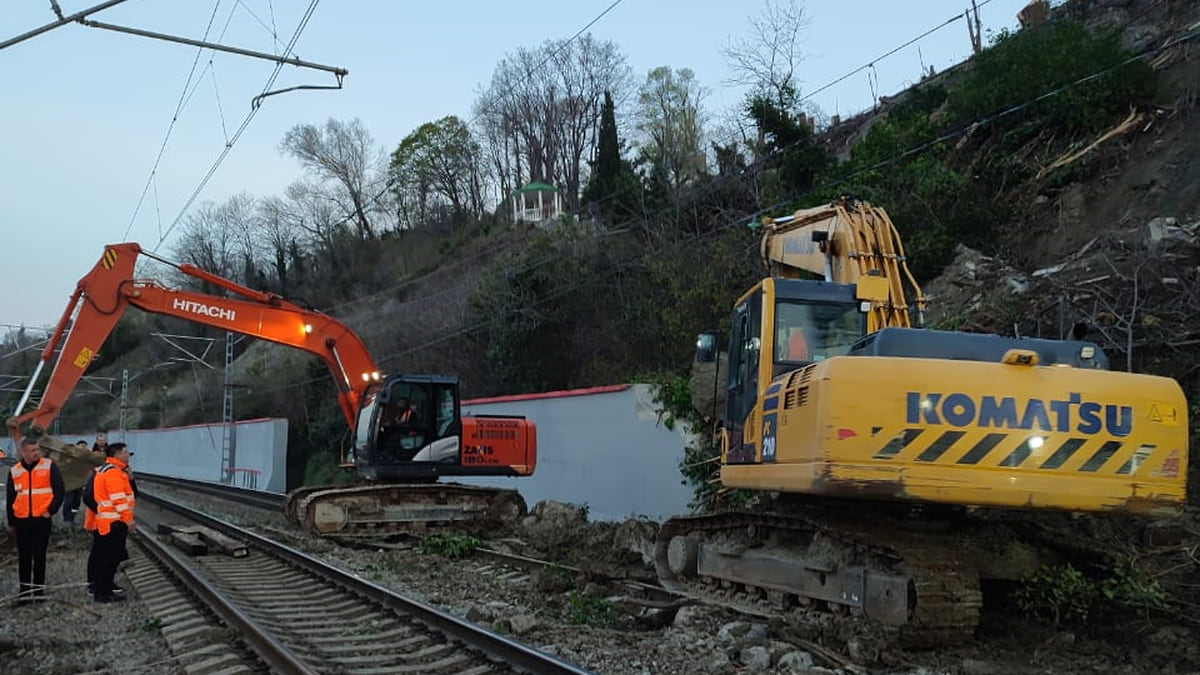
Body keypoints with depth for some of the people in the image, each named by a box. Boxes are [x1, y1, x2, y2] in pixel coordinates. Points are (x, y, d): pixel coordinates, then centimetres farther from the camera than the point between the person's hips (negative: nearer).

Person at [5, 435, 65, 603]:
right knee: (24, 556, 7)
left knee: (39, 556, 3)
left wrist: (51, 510, -7)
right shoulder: (14, 471, 5)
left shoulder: (49, 466, -3)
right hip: (22, 520, 3)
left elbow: (59, 490, -2)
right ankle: (24, 590, 15)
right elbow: (10, 498, 13)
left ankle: (39, 589, 12)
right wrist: (11, 522, 13)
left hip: (42, 519, -2)